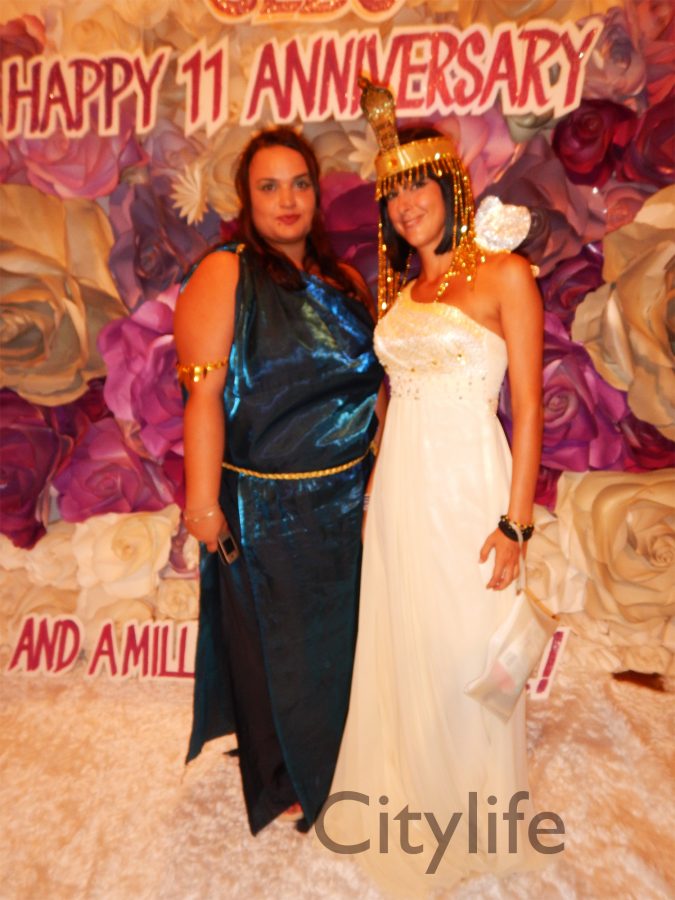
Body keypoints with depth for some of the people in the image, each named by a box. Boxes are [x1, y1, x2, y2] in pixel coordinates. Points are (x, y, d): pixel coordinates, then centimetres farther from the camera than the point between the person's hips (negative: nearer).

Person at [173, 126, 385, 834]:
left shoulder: (344, 282, 8)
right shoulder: (223, 276, -10)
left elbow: (371, 380, 12)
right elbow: (203, 396, -18)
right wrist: (203, 499, -21)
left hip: (349, 500, 6)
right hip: (264, 508, -6)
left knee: (341, 631, 21)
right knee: (277, 642, 13)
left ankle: (335, 760, 49)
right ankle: (282, 779, 41)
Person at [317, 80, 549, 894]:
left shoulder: (503, 274, -3)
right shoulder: (398, 289, 13)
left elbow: (528, 406, -8)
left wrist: (514, 522, -13)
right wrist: (371, 491, 11)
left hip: (467, 486, -5)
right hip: (398, 487, 6)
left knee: (465, 654, 7)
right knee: (398, 648, 15)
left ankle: (473, 814, 34)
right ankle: (405, 801, 40)